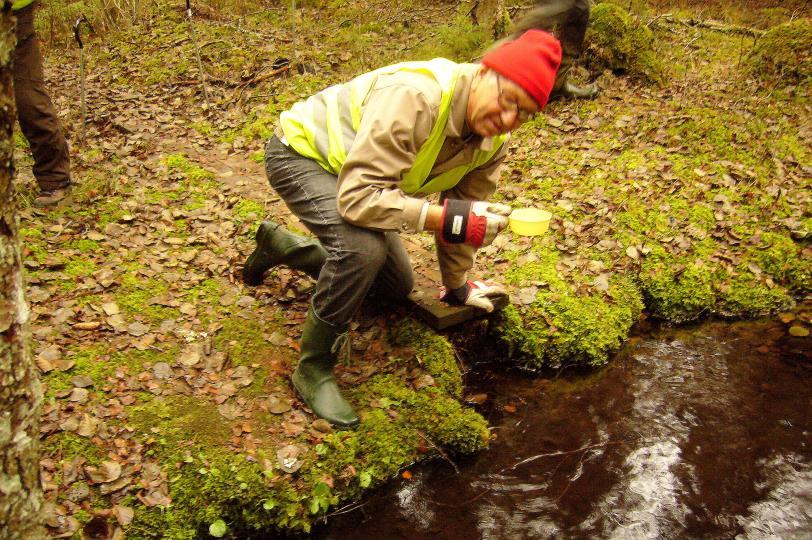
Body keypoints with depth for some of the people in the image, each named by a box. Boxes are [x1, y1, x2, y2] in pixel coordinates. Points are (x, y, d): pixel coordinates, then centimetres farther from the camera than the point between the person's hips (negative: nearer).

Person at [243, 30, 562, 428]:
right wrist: (446, 217, -47)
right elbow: (357, 196, -42)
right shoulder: (413, 97, -39)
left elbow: (464, 210, 2)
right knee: (363, 246, -36)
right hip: (300, 153, -8)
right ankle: (313, 368, -13)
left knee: (396, 286, 17)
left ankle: (279, 245, 33)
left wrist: (456, 285, 11)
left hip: (350, 172, 8)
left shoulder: (493, 140, -13)